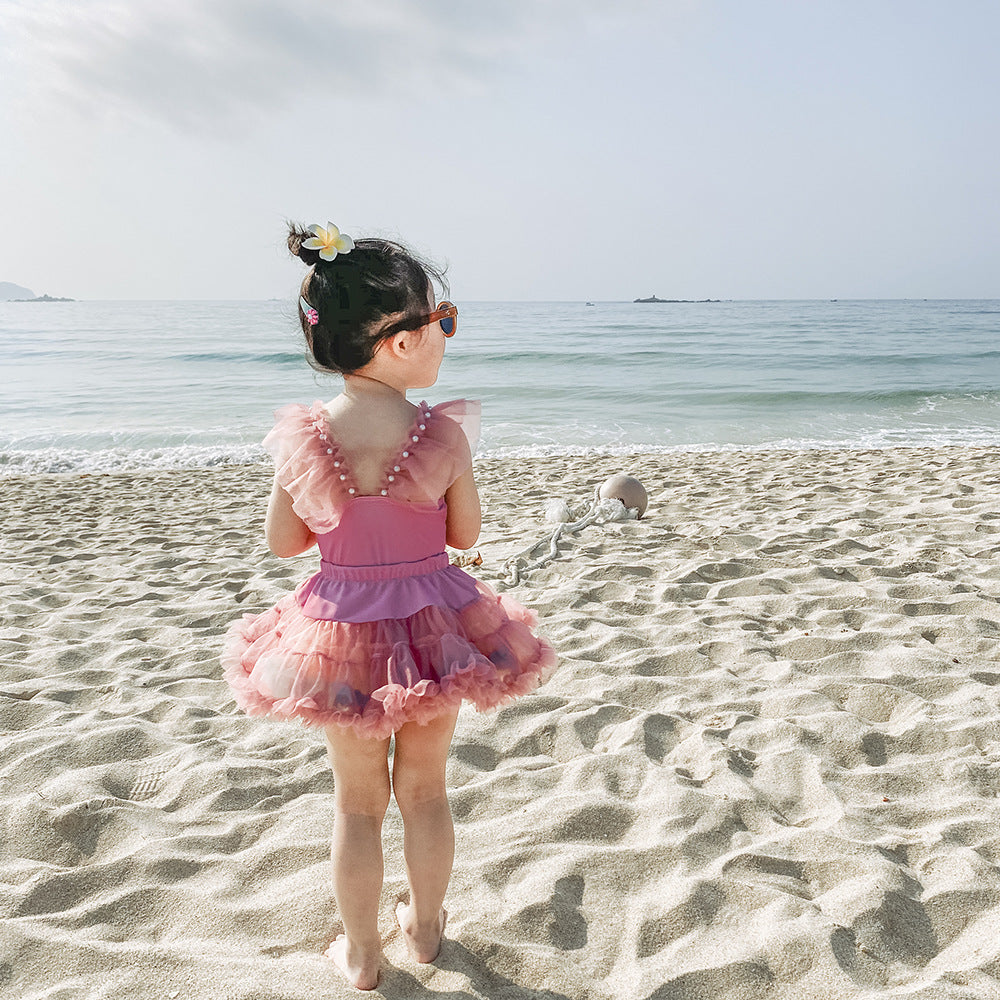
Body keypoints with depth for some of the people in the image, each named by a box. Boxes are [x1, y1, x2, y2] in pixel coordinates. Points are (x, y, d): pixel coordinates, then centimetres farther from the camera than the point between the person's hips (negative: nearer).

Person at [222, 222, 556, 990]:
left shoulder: (305, 439, -15)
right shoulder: (444, 435, -20)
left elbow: (284, 541, -3)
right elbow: (464, 535, -7)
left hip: (343, 628, 1)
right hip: (432, 622, 0)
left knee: (358, 800, 19)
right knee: (425, 788, 21)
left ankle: (361, 953, 35)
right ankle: (426, 927, 42)